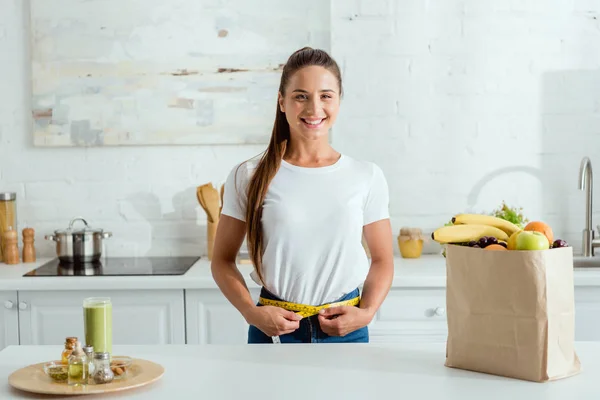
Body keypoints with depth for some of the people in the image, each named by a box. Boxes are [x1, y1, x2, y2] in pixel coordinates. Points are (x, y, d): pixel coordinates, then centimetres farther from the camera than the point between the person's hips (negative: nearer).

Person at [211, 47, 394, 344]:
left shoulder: (367, 177, 0)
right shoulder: (248, 177, -3)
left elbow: (382, 260, 6)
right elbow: (222, 260, 2)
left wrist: (367, 312, -9)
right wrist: (252, 313, -12)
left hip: (345, 329, 1)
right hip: (274, 328, -1)